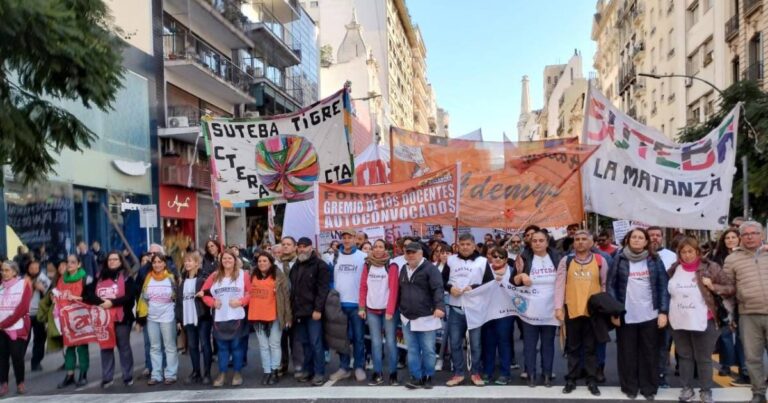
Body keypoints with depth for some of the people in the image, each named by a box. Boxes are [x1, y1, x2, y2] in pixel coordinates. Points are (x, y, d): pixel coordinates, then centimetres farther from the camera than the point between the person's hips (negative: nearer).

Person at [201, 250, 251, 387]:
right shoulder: (214, 276, 6)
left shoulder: (243, 275, 0)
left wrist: (241, 301, -15)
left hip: (237, 317, -2)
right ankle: (222, 374, 18)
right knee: (222, 347, 9)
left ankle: (237, 373, 17)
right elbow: (204, 293, 8)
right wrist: (212, 302, -7)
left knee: (236, 346, 6)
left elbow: (250, 292, -2)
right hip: (219, 318, 2)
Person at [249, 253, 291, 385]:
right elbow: (248, 294, 12)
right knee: (263, 346, 11)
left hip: (274, 316, -4)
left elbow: (286, 296, -5)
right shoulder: (252, 277, 9)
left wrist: (288, 316, -8)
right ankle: (266, 372, 19)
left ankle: (274, 371, 13)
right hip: (257, 316, 4)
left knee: (274, 345, 5)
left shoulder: (279, 276, -4)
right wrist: (250, 314, 4)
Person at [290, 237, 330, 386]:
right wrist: (292, 308, 12)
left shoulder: (320, 265, -5)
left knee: (315, 343, -4)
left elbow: (323, 289, -12)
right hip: (298, 311, 6)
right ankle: (308, 370, 22)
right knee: (305, 343, 12)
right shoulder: (296, 266, 18)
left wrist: (318, 309, -18)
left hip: (313, 311, -6)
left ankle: (319, 372, 3)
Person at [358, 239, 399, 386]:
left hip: (388, 309, -2)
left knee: (390, 341, 0)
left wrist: (390, 310, -14)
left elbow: (393, 289, -8)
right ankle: (378, 373, 12)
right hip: (371, 309, 3)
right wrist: (362, 307, 0)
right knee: (375, 342, 4)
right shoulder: (367, 265, 6)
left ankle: (393, 373, 10)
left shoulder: (391, 266, -3)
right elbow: (363, 287, 7)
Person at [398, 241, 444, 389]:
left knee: (428, 350, 5)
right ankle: (416, 377, 19)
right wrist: (398, 309, 19)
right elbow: (399, 291, 20)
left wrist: (439, 306, -33)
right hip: (407, 318, 6)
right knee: (412, 350, 10)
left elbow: (438, 289, -19)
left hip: (426, 317, -6)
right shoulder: (403, 270, 12)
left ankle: (427, 377, 19)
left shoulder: (430, 268, -9)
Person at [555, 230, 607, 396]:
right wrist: (558, 307, -6)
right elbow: (559, 284, 0)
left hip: (593, 310, 0)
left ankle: (592, 381, 19)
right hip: (571, 310, 0)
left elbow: (605, 285, 7)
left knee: (591, 347, 9)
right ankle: (571, 379, 20)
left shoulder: (600, 260, 2)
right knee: (573, 347, 11)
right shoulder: (566, 260, 2)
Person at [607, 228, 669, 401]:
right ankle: (629, 387, 19)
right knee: (628, 352, 7)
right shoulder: (619, 260, 0)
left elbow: (663, 287, 3)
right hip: (626, 315, -1)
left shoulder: (655, 260, 4)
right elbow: (610, 286, 0)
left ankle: (649, 388, 20)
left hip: (650, 315, 1)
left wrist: (663, 311, -5)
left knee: (649, 352, 8)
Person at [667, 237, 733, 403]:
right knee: (684, 356, 13)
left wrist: (713, 287, -19)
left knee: (703, 358, 6)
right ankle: (687, 388, 24)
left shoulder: (710, 267, -7)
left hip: (702, 322, -3)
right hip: (679, 322, 3)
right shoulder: (674, 269, 3)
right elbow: (666, 291, 18)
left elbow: (731, 287, -3)